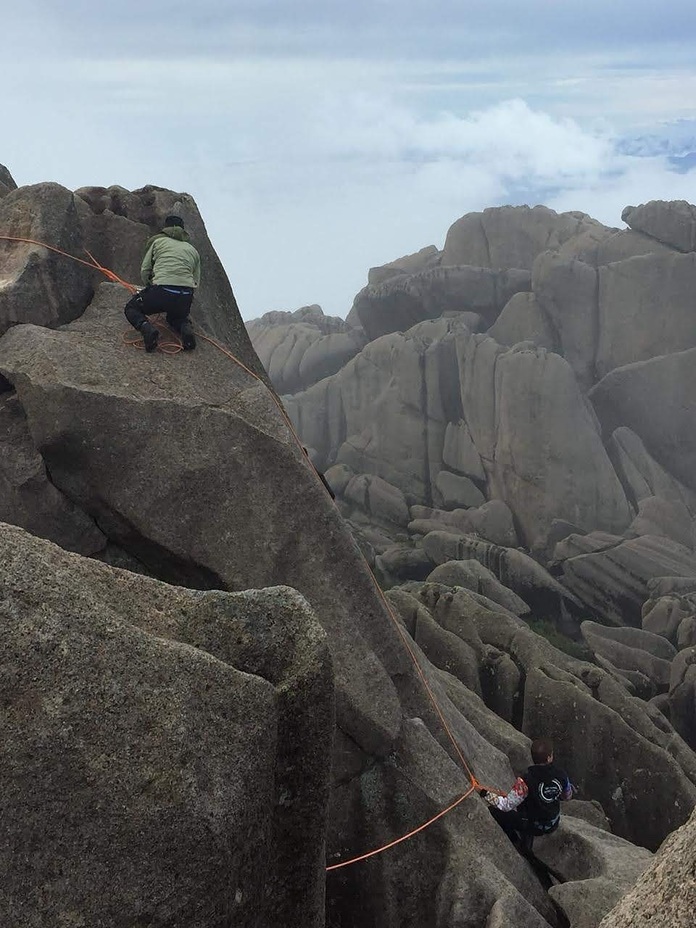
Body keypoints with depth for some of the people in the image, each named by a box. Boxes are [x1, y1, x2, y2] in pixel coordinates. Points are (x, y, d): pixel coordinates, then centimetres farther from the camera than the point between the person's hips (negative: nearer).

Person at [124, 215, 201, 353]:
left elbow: (144, 271, 15)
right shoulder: (192, 250, 23)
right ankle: (186, 328, -1)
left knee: (131, 308, 21)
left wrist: (150, 287, 31)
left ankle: (146, 328, -12)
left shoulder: (158, 241, 16)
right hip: (185, 298, 3)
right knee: (176, 317, 35)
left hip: (161, 291, -3)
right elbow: (196, 281, 20)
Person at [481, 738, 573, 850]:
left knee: (494, 811, 5)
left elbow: (507, 805, -27)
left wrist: (486, 795, -20)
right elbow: (566, 797, 3)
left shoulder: (525, 781, -32)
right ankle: (527, 839, 25)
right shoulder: (561, 775, -18)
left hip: (534, 827, -5)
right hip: (553, 825, 5)